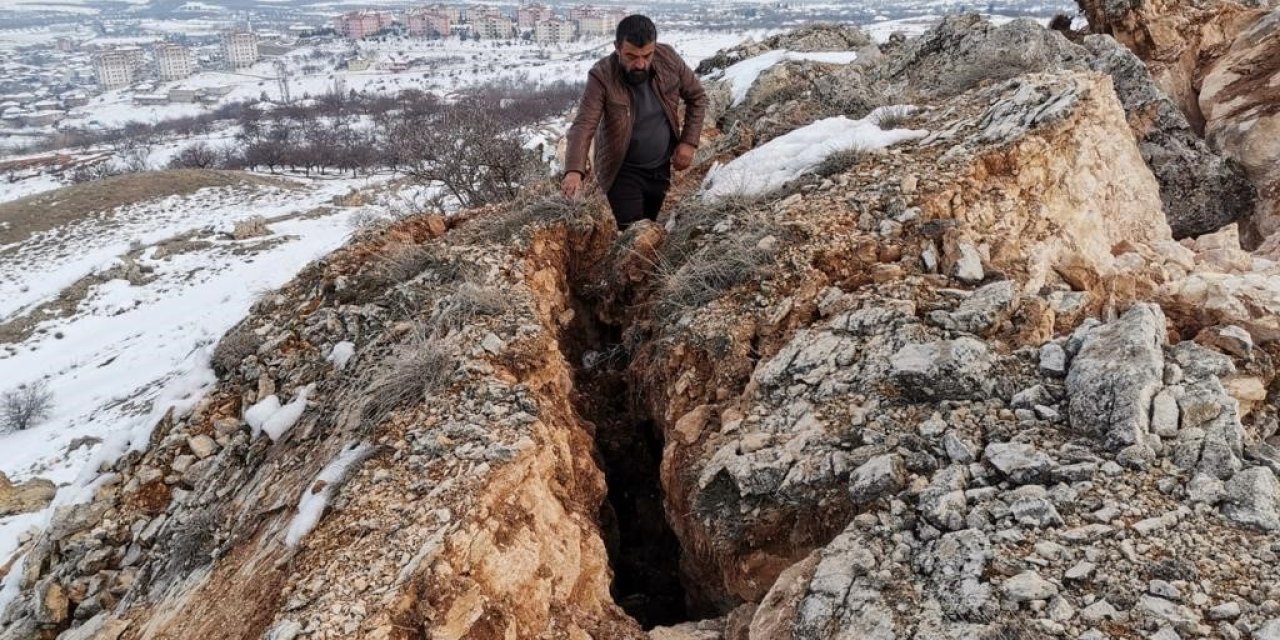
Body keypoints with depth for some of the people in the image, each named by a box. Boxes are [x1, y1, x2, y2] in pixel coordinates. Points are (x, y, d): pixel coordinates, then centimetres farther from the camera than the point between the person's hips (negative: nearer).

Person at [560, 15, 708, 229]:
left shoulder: (668, 58, -13)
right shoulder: (601, 77, -24)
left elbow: (697, 97, 2)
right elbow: (583, 127, -32)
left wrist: (689, 142, -8)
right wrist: (574, 171, -49)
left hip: (663, 166, 4)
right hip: (623, 171, -4)